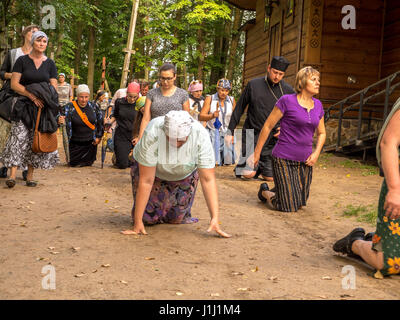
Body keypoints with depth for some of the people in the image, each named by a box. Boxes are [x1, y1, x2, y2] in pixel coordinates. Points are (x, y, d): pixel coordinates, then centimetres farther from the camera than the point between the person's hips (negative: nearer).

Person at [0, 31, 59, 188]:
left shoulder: (50, 63, 9)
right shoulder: (22, 60, 3)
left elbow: (54, 88, 7)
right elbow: (14, 84, -4)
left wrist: (43, 98, -11)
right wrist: (32, 96, -15)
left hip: (43, 108, 2)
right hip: (24, 106, -2)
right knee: (19, 137, -13)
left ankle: (30, 175, 9)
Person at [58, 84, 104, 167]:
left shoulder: (93, 107, -4)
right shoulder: (70, 107, -13)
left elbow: (100, 122, 8)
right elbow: (66, 122, -21)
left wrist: (99, 137, 7)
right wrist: (61, 121, -44)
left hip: (90, 142, 2)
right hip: (75, 143, -2)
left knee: (88, 163, 11)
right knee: (73, 164, 8)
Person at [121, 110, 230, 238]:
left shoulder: (200, 135, -35)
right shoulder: (152, 134, -39)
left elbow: (208, 179, -31)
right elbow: (146, 181, -34)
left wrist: (215, 218, -38)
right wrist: (137, 222, -31)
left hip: (185, 174, 2)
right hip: (150, 168, -1)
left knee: (177, 218, 0)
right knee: (148, 218, -7)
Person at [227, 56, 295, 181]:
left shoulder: (288, 90, 2)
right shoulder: (253, 85, -1)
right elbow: (239, 108, 5)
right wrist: (230, 131, 3)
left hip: (273, 138, 2)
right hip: (252, 135, -2)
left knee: (270, 177, 2)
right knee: (248, 174, -15)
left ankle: (258, 167, 32)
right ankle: (240, 166, 19)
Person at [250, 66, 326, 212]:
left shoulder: (318, 105, 8)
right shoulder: (287, 101, -10)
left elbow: (321, 133, 19)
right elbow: (267, 126, -5)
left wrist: (316, 153, 2)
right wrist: (257, 153, -3)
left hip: (304, 162, 6)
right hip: (284, 159, -6)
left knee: (300, 204, 11)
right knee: (288, 207, -5)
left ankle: (276, 192, 39)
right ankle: (265, 192, 24)